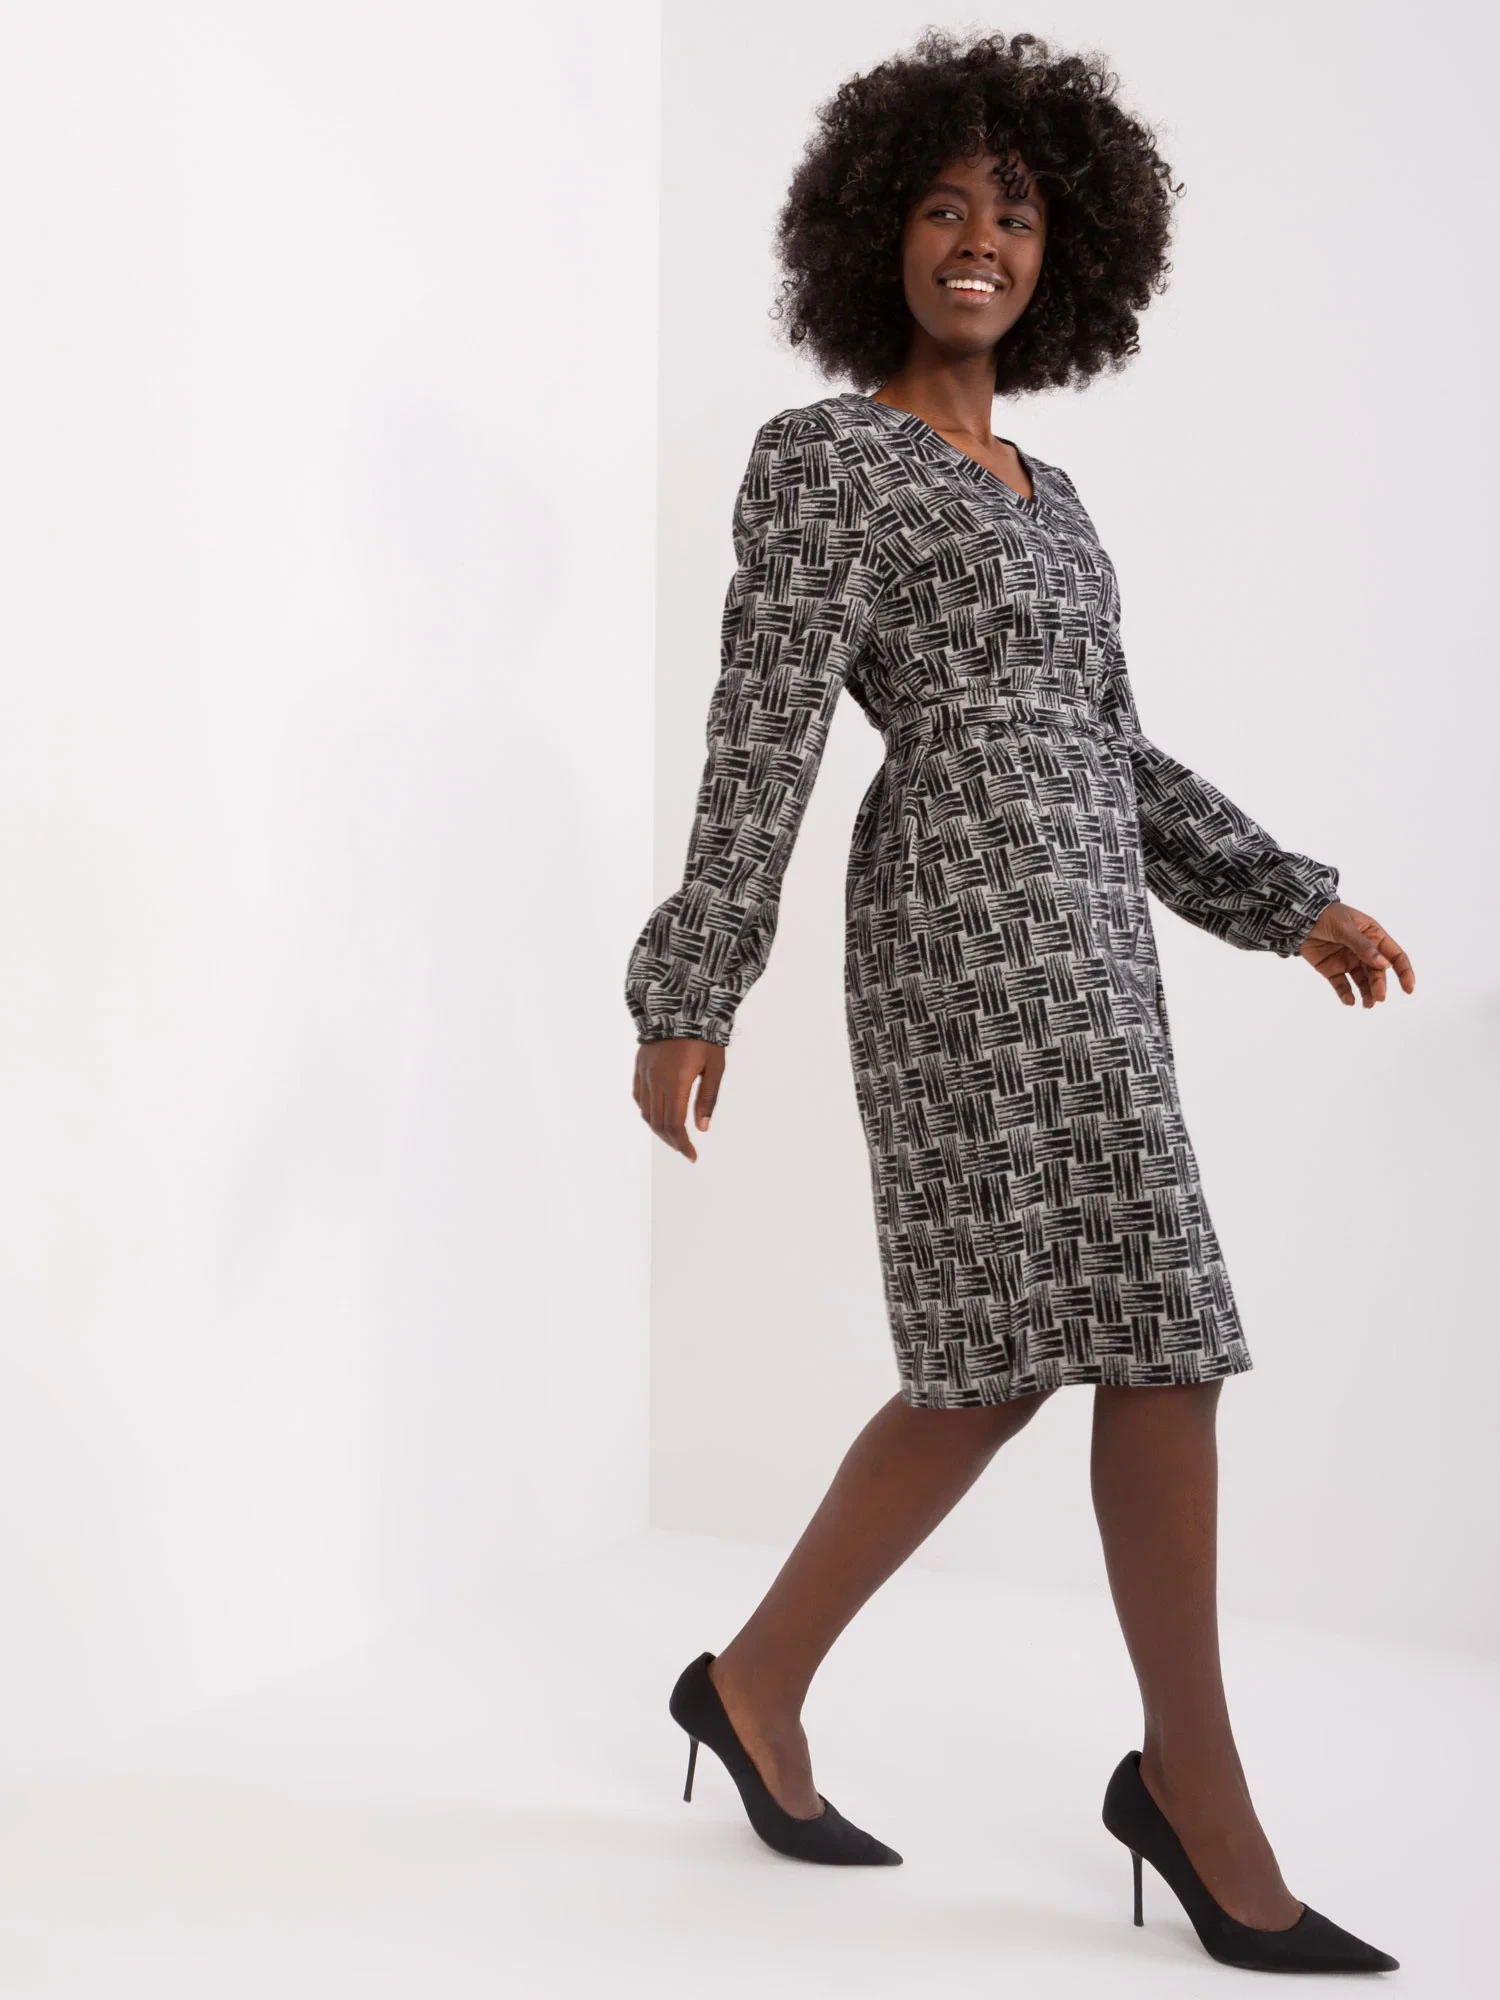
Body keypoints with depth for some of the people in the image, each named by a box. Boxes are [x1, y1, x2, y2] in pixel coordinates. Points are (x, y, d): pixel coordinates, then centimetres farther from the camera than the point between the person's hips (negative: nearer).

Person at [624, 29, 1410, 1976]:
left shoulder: (1041, 497, 25)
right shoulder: (819, 458, 1)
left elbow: (1108, 751, 23)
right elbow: (760, 740, -8)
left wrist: (1290, 902, 16)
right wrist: (686, 1001, -11)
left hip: (1073, 923, 9)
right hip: (970, 910, -9)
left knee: (1005, 1358, 5)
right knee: (1159, 1331, -12)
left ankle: (757, 1683, 17)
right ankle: (1204, 1806, -1)